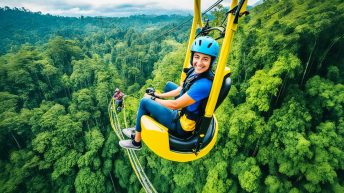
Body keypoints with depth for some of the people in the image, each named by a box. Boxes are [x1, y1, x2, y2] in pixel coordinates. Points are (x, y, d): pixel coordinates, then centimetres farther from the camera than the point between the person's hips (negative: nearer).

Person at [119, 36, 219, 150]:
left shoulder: (204, 84, -32)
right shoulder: (194, 71, -7)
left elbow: (175, 105, -25)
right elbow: (180, 90, 6)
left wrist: (153, 99, -10)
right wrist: (158, 95, 3)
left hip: (182, 126, -9)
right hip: (184, 111, 9)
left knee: (145, 102, -6)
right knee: (169, 85, 24)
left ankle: (136, 142, 14)